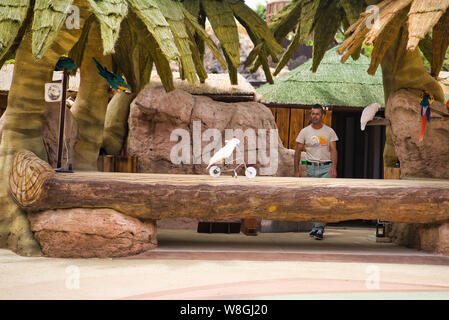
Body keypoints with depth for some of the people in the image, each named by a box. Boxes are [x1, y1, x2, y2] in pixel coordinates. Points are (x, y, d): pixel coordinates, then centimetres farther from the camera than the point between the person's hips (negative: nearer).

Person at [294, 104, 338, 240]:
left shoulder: (329, 131, 3)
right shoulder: (304, 132, 6)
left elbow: (333, 150, -2)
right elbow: (298, 151, 7)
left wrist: (334, 167, -16)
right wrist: (297, 170, 1)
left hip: (326, 167, -2)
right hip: (311, 168, 2)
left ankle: (319, 228, -16)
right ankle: (316, 226, 16)